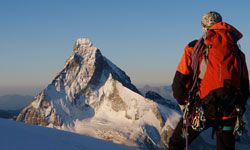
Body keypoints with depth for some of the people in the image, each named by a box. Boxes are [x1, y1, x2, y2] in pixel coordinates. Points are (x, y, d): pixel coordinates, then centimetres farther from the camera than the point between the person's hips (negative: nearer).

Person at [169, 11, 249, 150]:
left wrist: (183, 102, 18)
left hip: (201, 110, -3)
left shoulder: (194, 48, 3)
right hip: (230, 114, 3)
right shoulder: (237, 52, 11)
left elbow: (179, 81, 1)